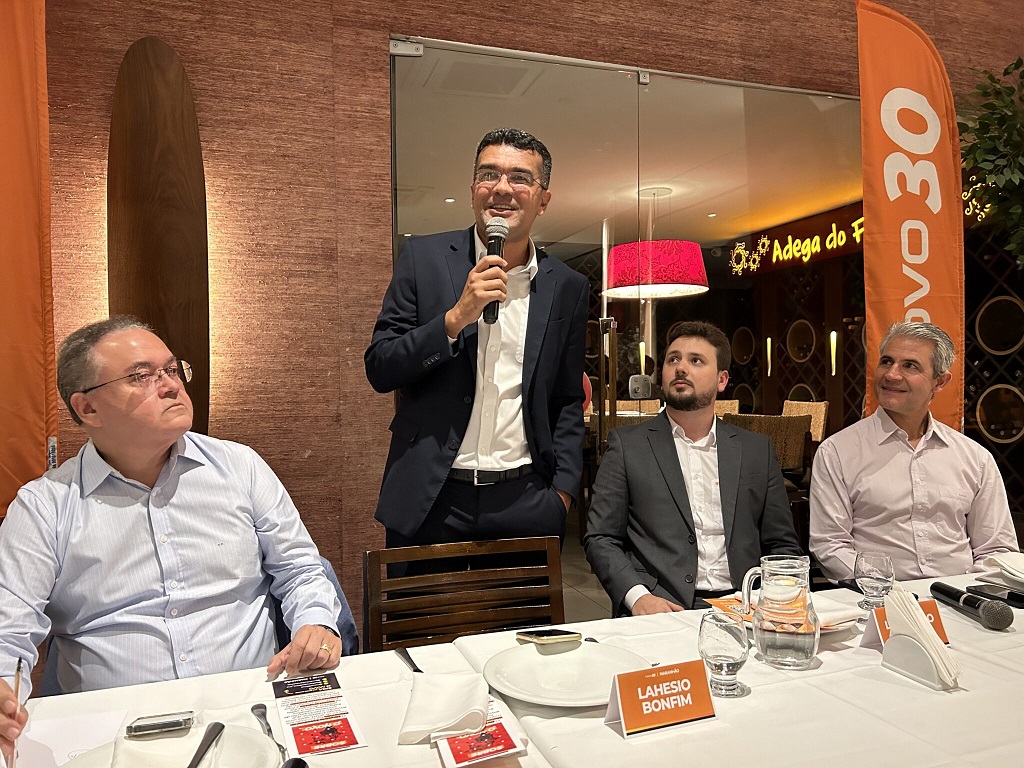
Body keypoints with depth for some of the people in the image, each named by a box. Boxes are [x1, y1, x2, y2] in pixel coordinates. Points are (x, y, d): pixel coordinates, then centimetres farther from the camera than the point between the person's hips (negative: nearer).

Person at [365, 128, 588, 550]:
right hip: (430, 500, -1)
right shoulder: (423, 258, -1)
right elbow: (379, 370, -4)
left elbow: (568, 401, 11)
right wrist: (455, 318, -17)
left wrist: (563, 491, 1)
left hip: (525, 503, 2)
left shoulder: (568, 287, 4)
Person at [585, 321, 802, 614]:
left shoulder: (757, 450, 14)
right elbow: (600, 539, 3)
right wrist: (637, 596, -14)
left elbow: (783, 545, 17)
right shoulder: (627, 444, 7)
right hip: (662, 611, -2)